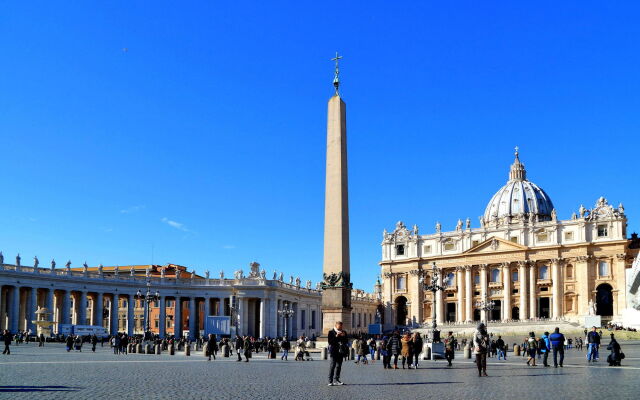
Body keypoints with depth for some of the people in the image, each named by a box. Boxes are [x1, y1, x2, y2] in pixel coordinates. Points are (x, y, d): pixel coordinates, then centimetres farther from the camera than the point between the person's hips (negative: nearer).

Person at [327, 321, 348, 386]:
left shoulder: (344, 332, 14)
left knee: (339, 366, 6)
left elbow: (346, 342, 14)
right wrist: (336, 336, -15)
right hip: (334, 351, -5)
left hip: (341, 351, 5)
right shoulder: (331, 332, 1)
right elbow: (330, 341, -7)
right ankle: (330, 381, -8)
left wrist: (344, 336, -4)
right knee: (332, 365, -9)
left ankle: (336, 380, 15)